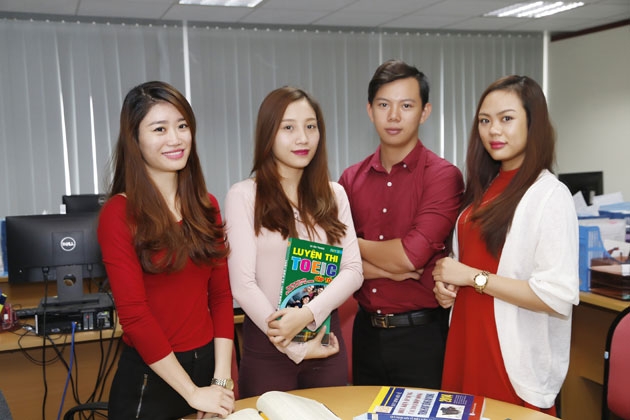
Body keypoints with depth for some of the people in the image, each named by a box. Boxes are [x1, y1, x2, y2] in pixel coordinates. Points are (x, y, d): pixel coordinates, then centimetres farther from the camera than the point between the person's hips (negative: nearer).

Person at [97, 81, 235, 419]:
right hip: (149, 377, -4)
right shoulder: (118, 214, -12)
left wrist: (221, 379, -5)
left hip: (207, 364, 5)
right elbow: (134, 315, -16)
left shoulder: (206, 207, 4)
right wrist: (193, 393, -16)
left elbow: (221, 295, 4)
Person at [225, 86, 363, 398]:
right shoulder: (244, 196, -8)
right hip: (268, 344, -3)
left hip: (326, 339, 4)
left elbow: (353, 270, -2)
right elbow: (243, 285, -12)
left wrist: (308, 314, -18)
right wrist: (296, 348, -12)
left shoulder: (333, 195, 5)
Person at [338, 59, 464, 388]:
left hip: (421, 335, -4)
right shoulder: (351, 180, 3)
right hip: (366, 332, 5)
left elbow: (412, 256, -20)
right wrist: (392, 270, -16)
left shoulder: (442, 176, -11)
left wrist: (355, 244, -4)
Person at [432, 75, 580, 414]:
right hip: (467, 345, 7)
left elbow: (559, 296, -21)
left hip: (517, 364, -7)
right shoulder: (484, 190, 8)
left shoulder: (550, 195, -14)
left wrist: (472, 277, -18)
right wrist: (446, 283, 0)